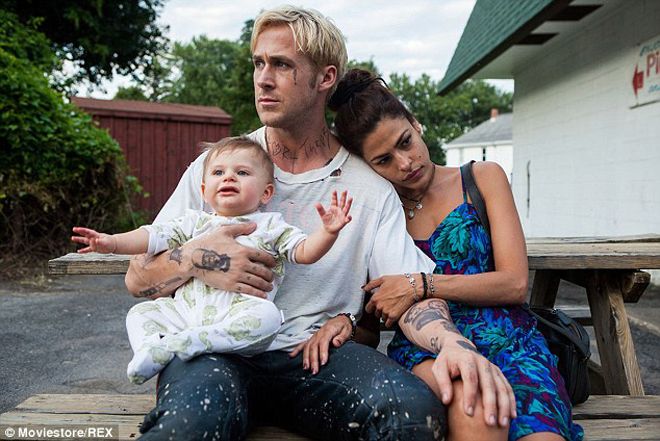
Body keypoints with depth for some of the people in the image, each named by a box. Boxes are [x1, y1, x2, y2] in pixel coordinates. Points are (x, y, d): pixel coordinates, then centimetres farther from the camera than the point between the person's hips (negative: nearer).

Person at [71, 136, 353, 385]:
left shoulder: (271, 225, 12)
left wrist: (328, 231, -16)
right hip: (185, 311, 4)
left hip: (239, 313, -4)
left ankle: (177, 344, -35)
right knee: (140, 312, -3)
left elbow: (305, 251, 3)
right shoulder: (195, 223, 20)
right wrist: (112, 242, 1)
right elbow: (154, 236, 14)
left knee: (266, 315, -34)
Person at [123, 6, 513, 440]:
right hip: (217, 348, -1)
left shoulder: (372, 188, 4)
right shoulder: (214, 167, 5)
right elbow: (137, 278, 5)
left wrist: (454, 345, -25)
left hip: (316, 353, 2)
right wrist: (193, 259, -18)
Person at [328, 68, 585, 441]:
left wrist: (422, 285, -9)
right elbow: (373, 314, 15)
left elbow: (514, 284, 0)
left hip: (505, 337, 0)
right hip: (424, 348, 0)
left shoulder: (483, 178, 10)